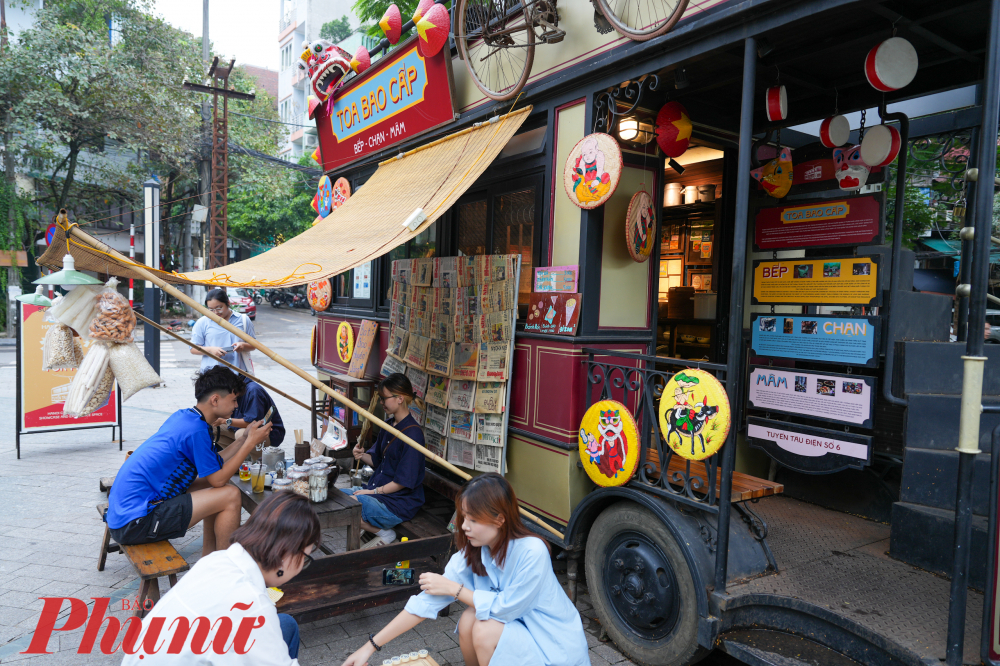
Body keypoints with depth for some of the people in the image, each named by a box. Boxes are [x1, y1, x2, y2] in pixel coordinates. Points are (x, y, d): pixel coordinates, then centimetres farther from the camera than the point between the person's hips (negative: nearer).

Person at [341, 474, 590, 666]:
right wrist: (371, 646, -13)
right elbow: (427, 601, -11)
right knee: (468, 620, -19)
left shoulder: (531, 552, -29)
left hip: (556, 643, -6)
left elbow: (505, 608, -24)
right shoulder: (471, 552, -10)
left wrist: (454, 588, -19)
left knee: (485, 629, -26)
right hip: (516, 627, 6)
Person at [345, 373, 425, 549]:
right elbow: (376, 460, 18)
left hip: (400, 502, -9)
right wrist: (363, 455, -3)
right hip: (376, 490, 9)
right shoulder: (389, 425, 8)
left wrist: (374, 491, -16)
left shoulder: (412, 433, -20)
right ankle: (375, 528, 9)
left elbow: (404, 481, -20)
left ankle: (385, 533, -3)